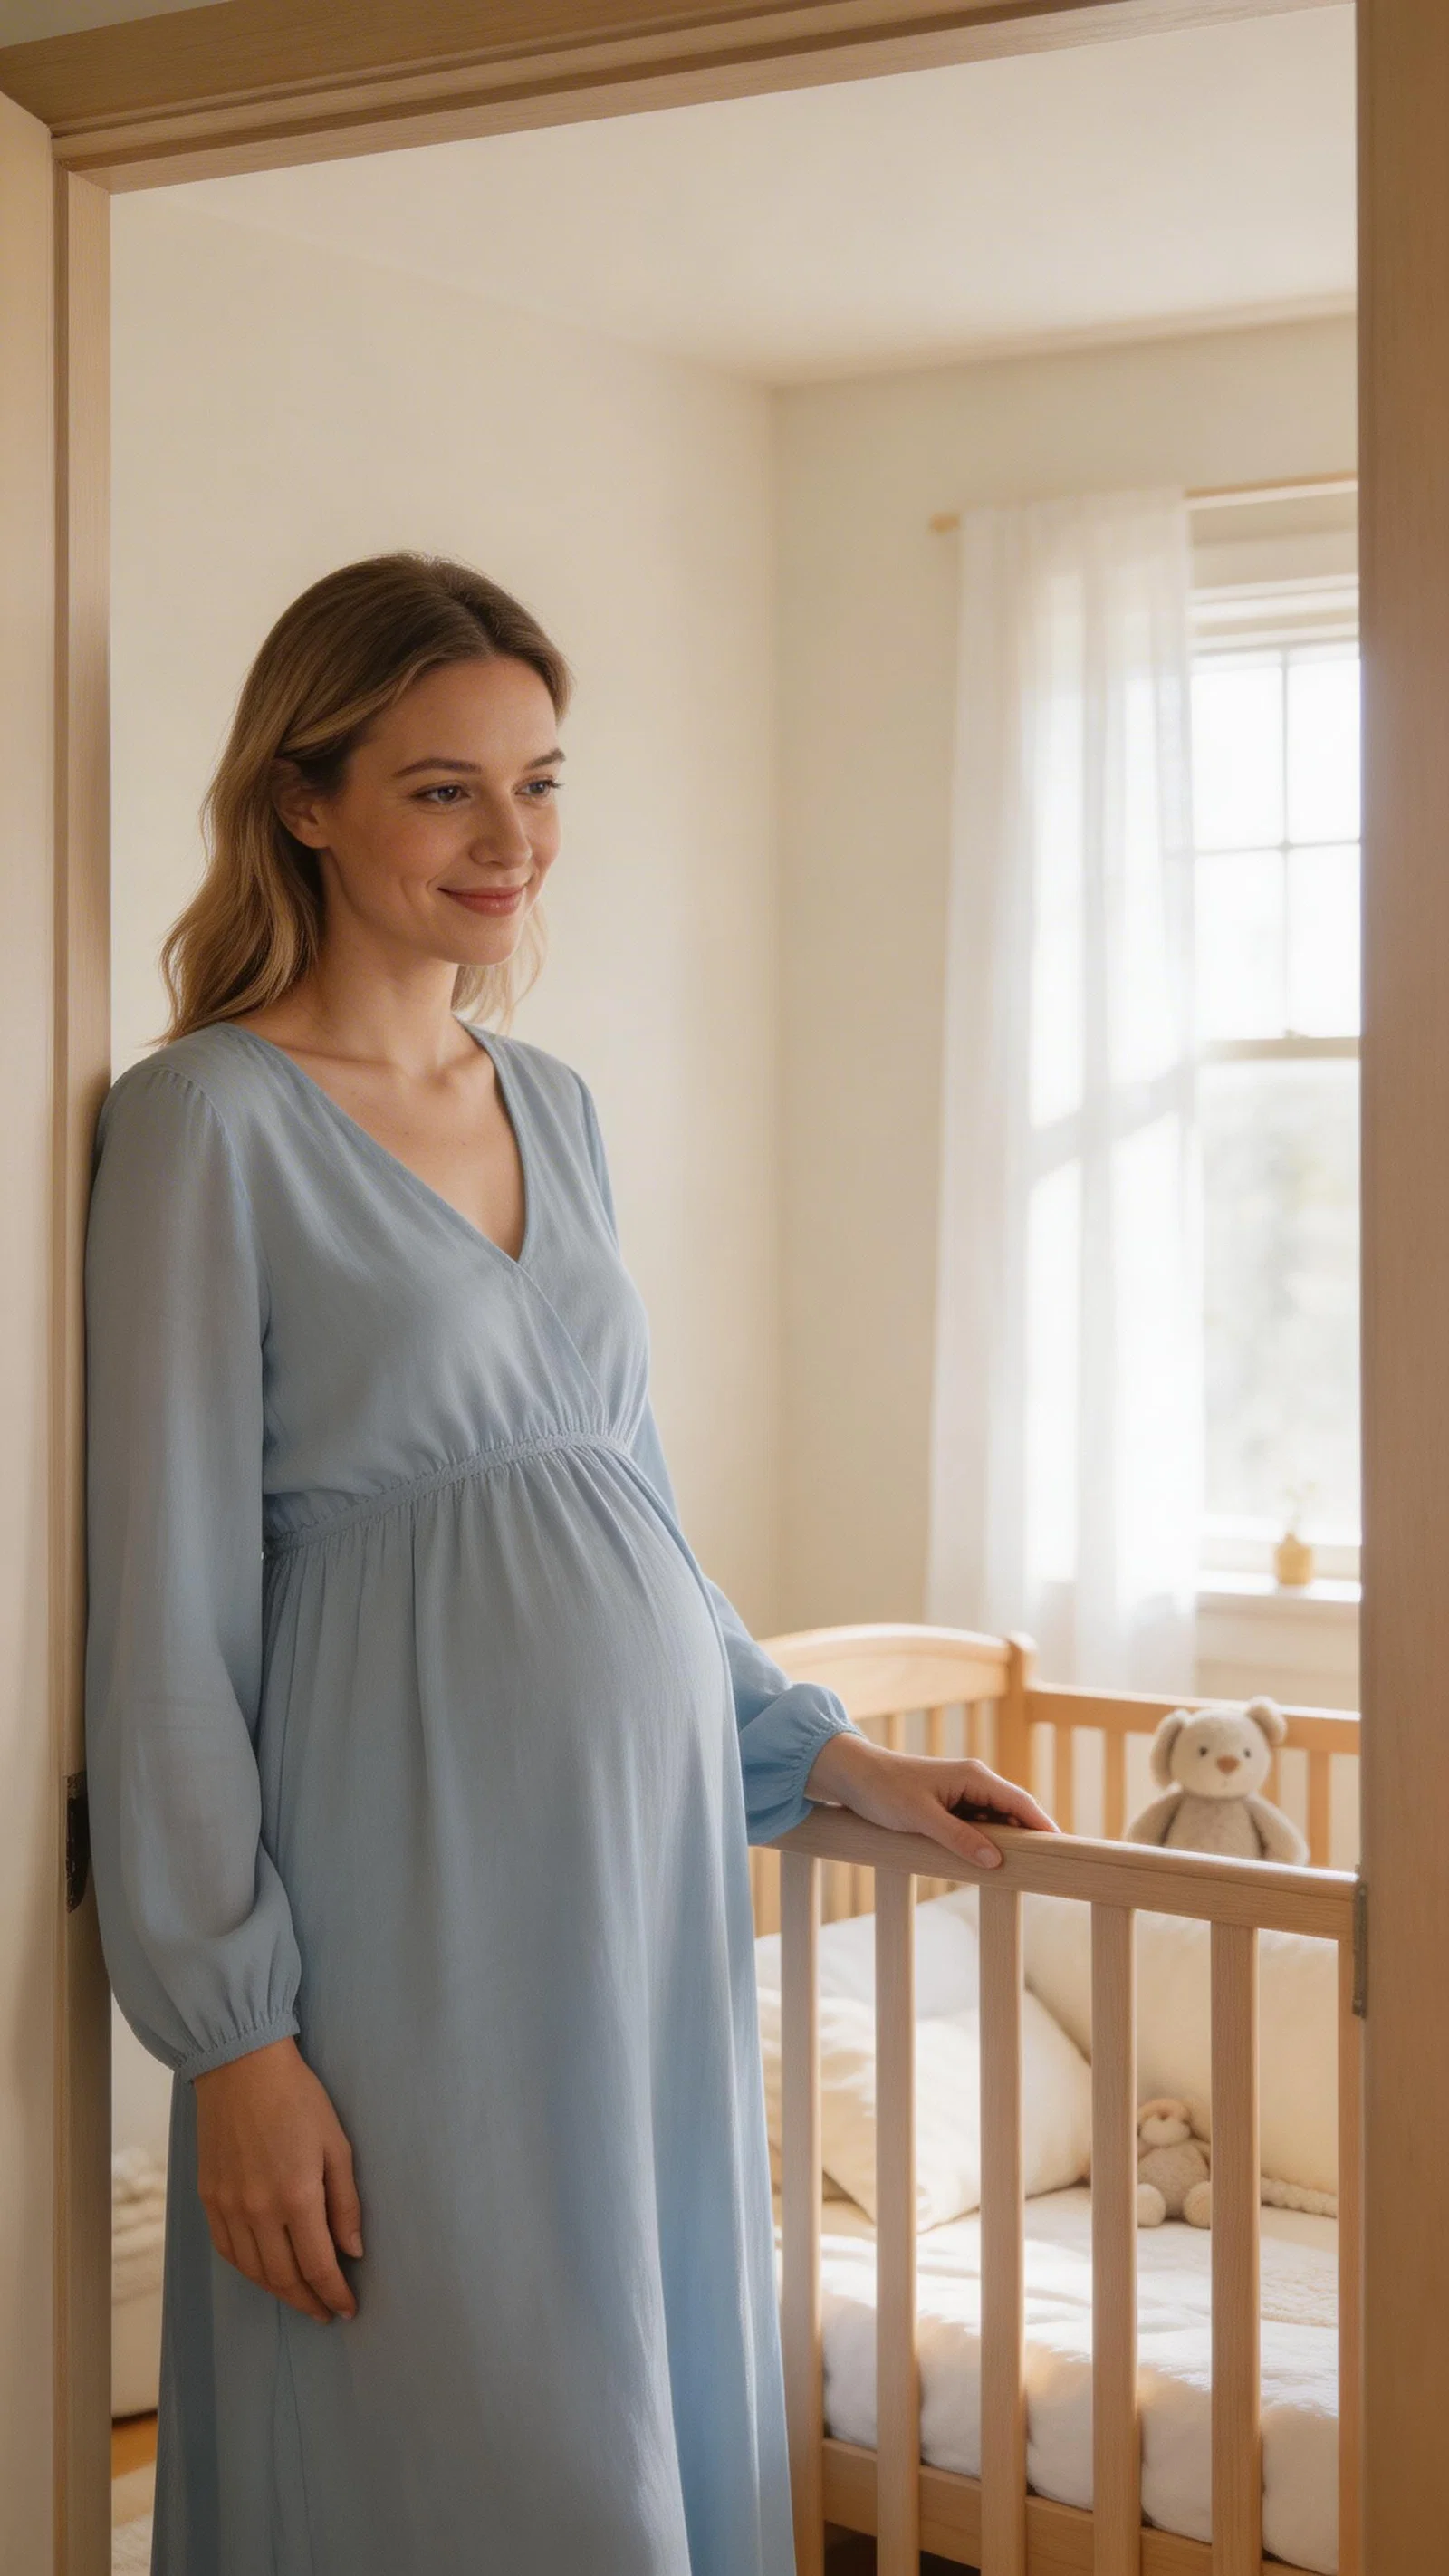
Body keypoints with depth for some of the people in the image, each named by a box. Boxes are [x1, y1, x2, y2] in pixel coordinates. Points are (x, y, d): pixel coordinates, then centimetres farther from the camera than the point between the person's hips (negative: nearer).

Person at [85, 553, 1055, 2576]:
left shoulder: (553, 1105, 13)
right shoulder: (210, 1120, -8)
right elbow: (171, 1603, -11)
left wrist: (821, 1754, 17)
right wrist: (233, 2030, -13)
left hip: (651, 1860, 7)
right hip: (413, 1890, -7)